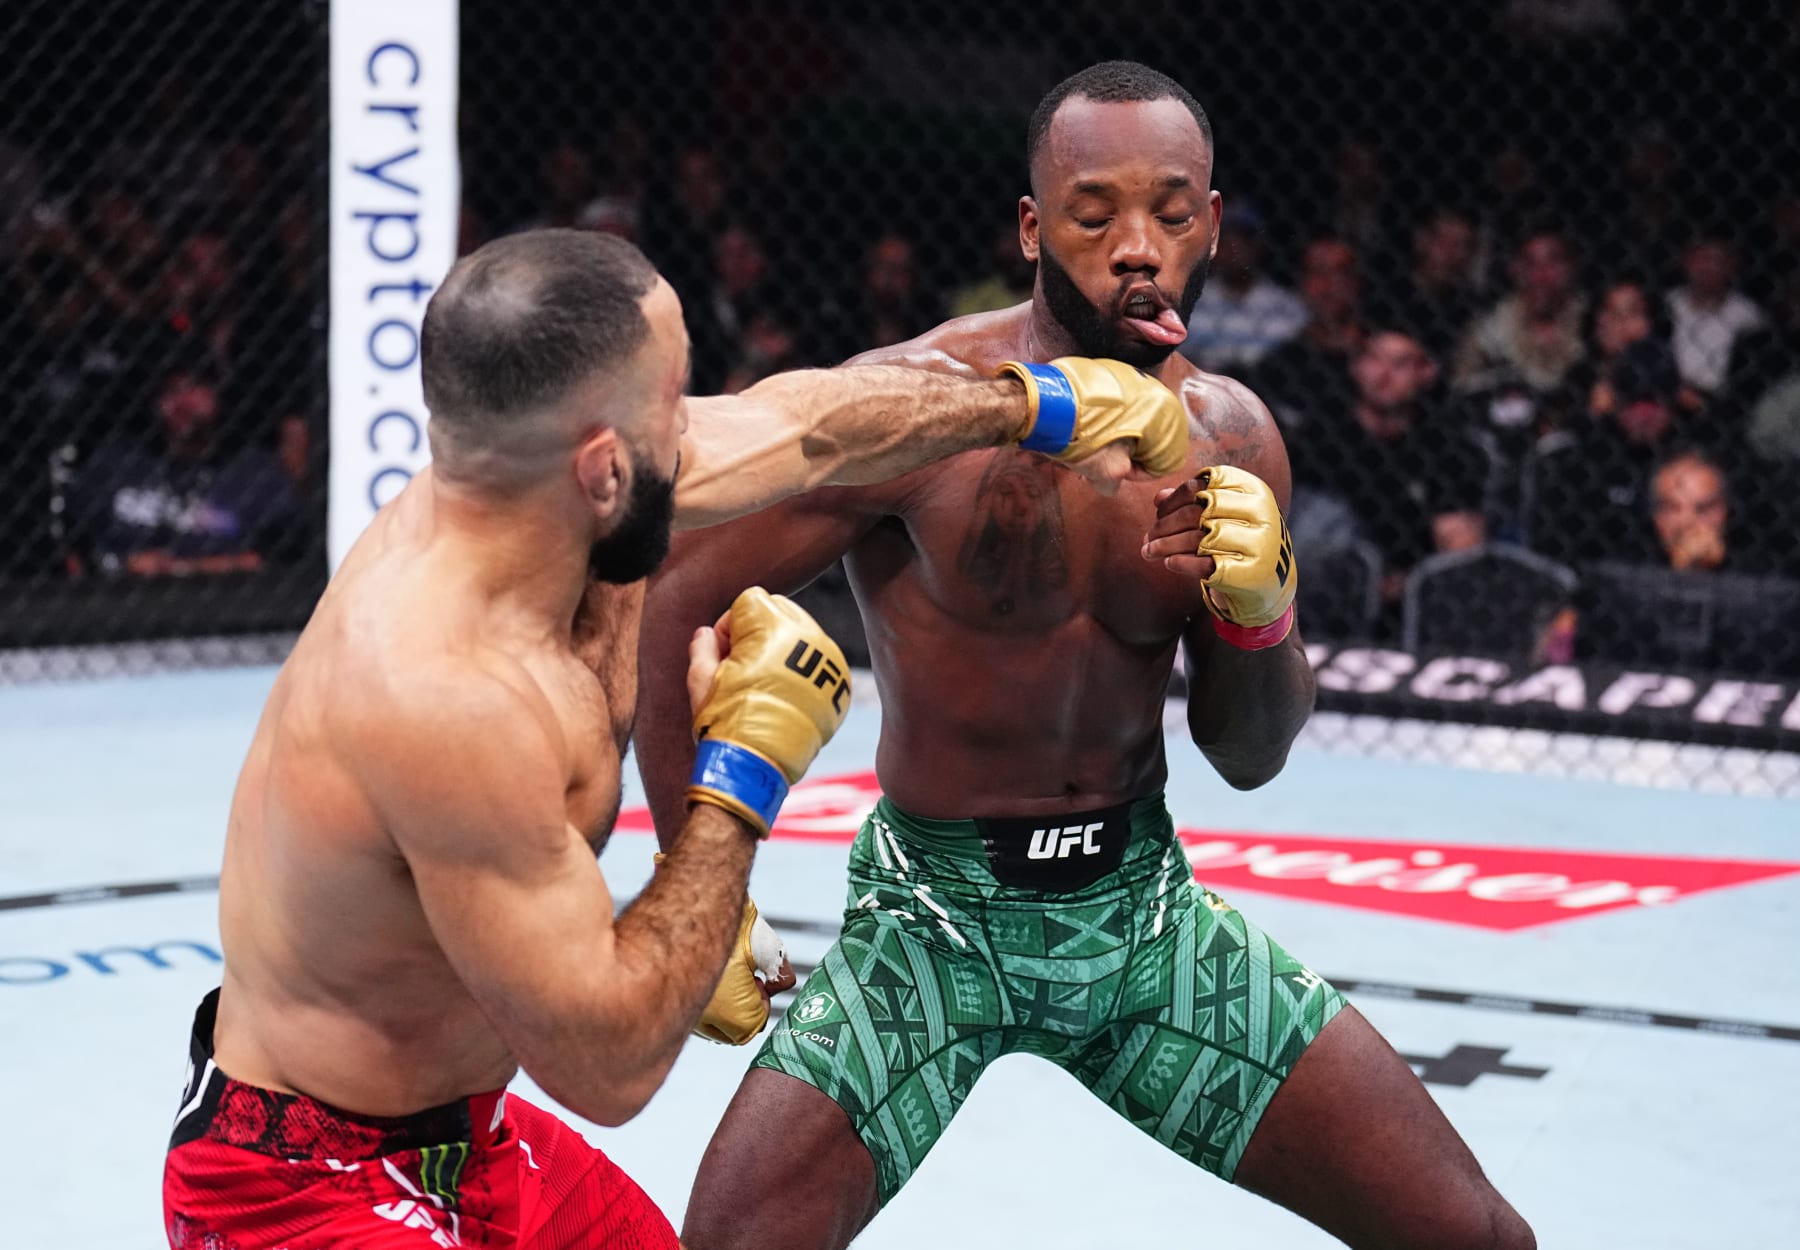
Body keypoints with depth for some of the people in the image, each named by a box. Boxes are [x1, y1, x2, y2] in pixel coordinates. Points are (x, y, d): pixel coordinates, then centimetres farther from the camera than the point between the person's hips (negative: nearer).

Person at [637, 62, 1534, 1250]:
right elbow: (675, 596, -15)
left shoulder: (1227, 435, -1)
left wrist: (1254, 612, -15)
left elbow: (1250, 755, 6)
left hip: (1147, 911, 4)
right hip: (932, 923, -4)